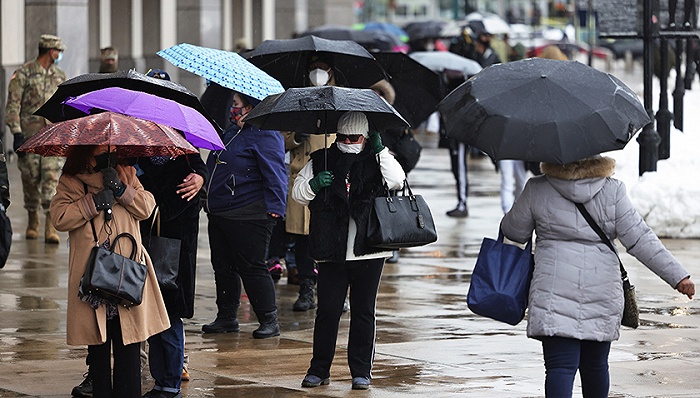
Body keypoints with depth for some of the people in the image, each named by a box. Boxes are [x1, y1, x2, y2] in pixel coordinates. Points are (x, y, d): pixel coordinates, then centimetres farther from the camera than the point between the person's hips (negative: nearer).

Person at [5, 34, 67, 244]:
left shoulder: (60, 76, 14)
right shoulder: (23, 74, -1)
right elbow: (12, 106, -4)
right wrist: (16, 133, -12)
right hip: (30, 135, -2)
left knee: (52, 179, -10)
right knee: (31, 180, 5)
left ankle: (51, 228, -15)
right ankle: (33, 222, 23)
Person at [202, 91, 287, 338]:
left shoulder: (264, 136, -12)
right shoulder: (233, 133, 19)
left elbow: (274, 174, -17)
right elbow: (214, 169, 30)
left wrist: (274, 207, -22)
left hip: (248, 217, -10)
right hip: (219, 213, 10)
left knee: (251, 267, -8)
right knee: (223, 266, 13)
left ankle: (269, 321, -3)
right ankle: (227, 316, 22)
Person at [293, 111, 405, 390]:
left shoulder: (376, 161, 7)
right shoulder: (320, 160, 10)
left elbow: (397, 181, -11)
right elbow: (297, 194, 10)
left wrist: (380, 150, -10)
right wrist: (313, 184, -11)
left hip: (368, 252, 0)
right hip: (331, 252, 0)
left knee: (364, 312, 5)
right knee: (327, 310, -2)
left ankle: (361, 372, 12)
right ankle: (319, 370, 8)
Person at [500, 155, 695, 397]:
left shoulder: (536, 191, -2)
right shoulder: (612, 191, -1)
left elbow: (514, 232, 11)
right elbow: (640, 240, -4)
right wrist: (678, 276, -1)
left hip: (555, 293, -2)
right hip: (603, 291, 2)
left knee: (561, 366, -9)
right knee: (595, 365, 17)